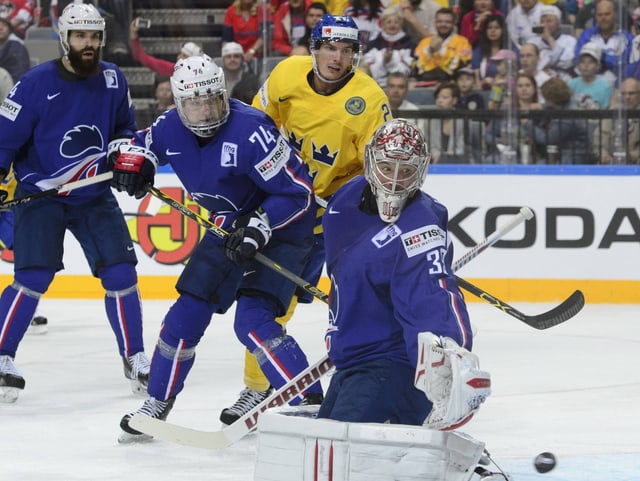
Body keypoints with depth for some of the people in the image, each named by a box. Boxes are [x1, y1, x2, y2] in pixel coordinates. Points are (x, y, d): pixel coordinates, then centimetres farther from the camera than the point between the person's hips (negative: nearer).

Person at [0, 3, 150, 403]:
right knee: (34, 277, -16)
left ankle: (135, 358, 11)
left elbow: (125, 127, 17)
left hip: (94, 196, 4)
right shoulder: (37, 83, -14)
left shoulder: (113, 80, -1)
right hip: (40, 194, -4)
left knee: (120, 273, -3)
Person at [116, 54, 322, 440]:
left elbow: (297, 192, -24)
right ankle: (157, 405, 25)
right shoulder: (173, 128, -8)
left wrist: (259, 228, -32)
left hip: (280, 229, -7)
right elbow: (144, 143, 16)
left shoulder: (251, 130, -29)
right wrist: (134, 161, -7)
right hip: (228, 228, 7)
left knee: (253, 321, -23)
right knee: (187, 315, 7)